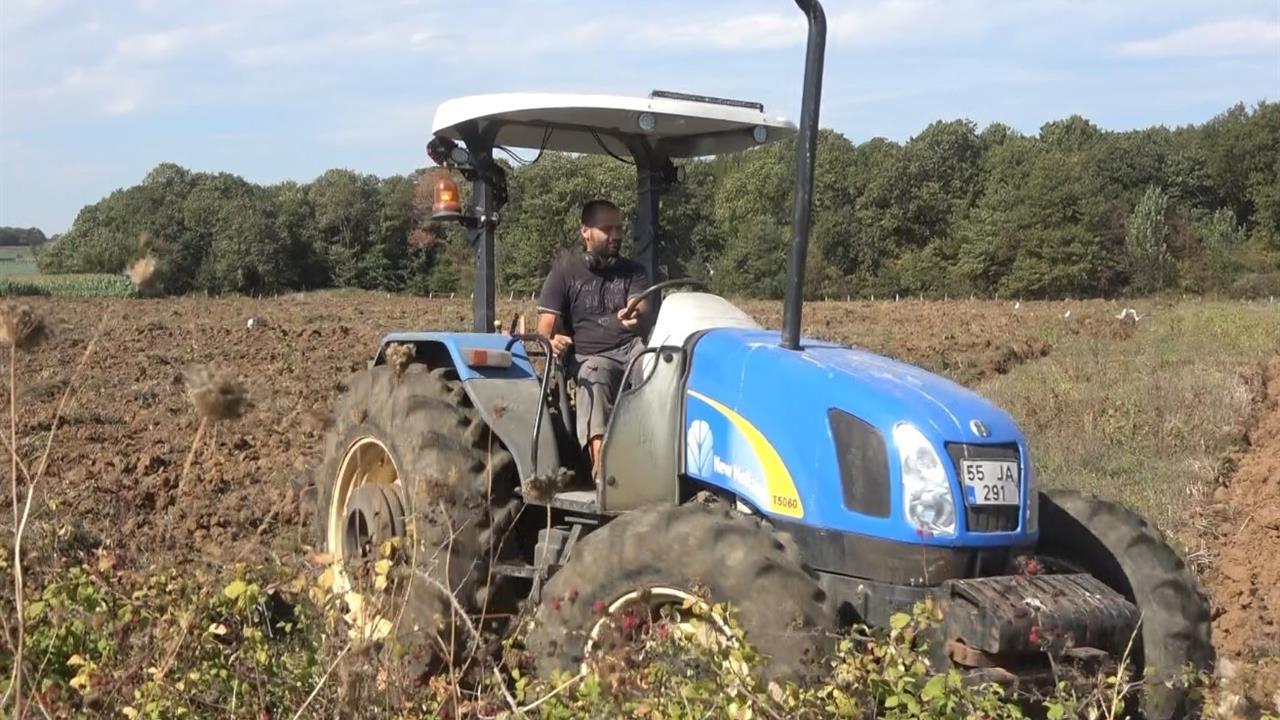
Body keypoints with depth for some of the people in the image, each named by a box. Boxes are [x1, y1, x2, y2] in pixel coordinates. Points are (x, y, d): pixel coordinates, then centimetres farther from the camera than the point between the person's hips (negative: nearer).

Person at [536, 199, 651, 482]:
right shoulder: (565, 270, 11)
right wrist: (552, 340, -23)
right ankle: (601, 466, -51)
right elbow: (546, 324, 3)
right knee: (596, 377, -38)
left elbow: (643, 313, -3)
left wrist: (637, 317, -30)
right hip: (590, 356, -2)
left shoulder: (633, 272, 17)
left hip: (633, 348, 2)